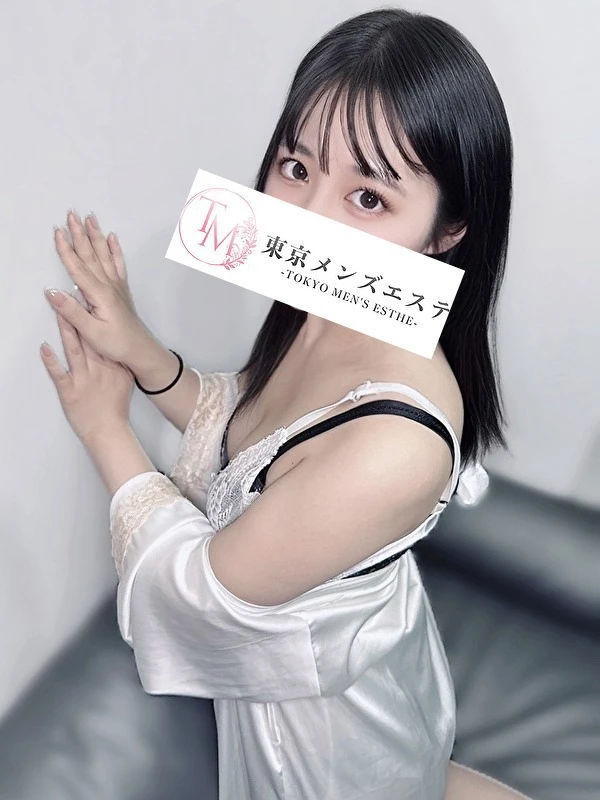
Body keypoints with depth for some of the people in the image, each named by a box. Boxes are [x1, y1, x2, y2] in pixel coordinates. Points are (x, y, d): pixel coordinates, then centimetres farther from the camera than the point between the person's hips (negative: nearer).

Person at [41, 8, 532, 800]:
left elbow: (205, 583, -27)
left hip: (330, 710, -7)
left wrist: (105, 427, -15)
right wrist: (139, 351, -15)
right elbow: (243, 421, 1)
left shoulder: (394, 444, -43)